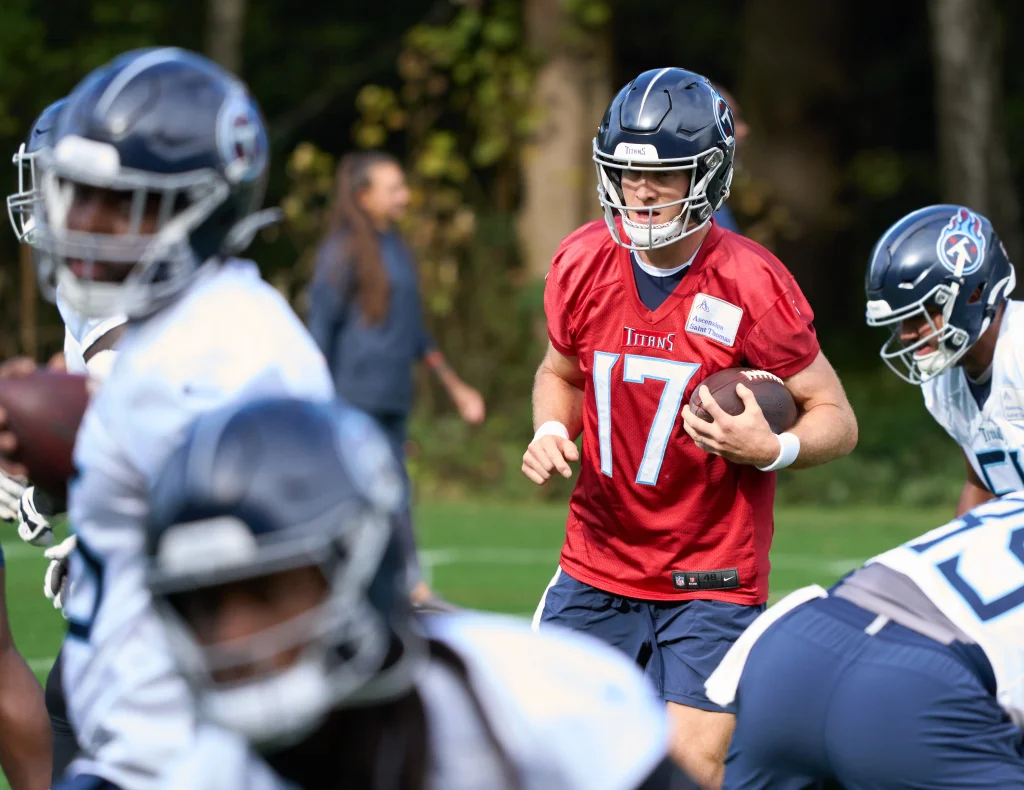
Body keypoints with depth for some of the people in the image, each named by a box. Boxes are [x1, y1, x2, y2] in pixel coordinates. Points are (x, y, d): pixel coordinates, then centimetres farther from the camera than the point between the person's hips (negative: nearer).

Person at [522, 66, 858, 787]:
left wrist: (772, 450, -28)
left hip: (710, 583, -4)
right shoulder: (582, 264, -3)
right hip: (597, 571, 4)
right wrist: (551, 430, -3)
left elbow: (837, 420, -8)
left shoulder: (750, 287, -16)